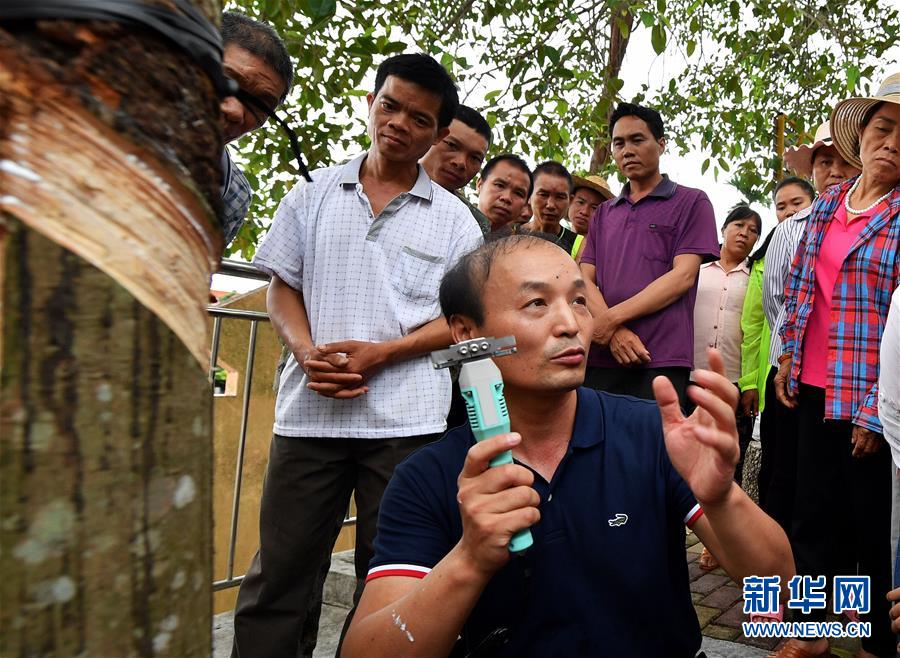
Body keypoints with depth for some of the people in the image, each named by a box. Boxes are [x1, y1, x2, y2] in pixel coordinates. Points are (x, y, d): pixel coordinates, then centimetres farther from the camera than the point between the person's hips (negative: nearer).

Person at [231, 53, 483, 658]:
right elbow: (282, 288, 11)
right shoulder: (313, 194, 10)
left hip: (405, 418, -1)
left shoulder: (454, 219, 5)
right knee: (279, 571, 7)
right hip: (310, 409, 2)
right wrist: (307, 351, -9)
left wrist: (379, 352, -12)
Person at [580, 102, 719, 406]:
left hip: (661, 361, -3)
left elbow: (683, 277, -5)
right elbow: (585, 281, 8)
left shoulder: (691, 203, 7)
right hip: (600, 358, 4)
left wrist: (614, 318, -11)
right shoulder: (604, 213, 19)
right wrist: (615, 332, -11)